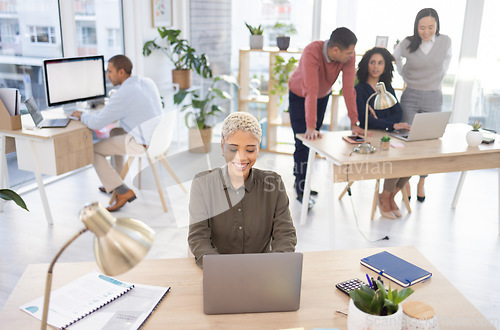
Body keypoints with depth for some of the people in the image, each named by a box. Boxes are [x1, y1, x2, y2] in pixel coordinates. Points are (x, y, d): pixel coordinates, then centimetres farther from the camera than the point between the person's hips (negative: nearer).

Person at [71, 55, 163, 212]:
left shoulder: (122, 95, -20)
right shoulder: (148, 82, 6)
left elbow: (95, 123, -15)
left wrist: (82, 115, 7)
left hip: (142, 143, -9)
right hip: (157, 136, 9)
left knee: (93, 150, 5)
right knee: (114, 132, 31)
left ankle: (123, 192, 2)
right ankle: (113, 183, 36)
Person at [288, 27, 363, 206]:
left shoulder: (349, 56, -26)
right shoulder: (312, 52, -39)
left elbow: (348, 89, -25)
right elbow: (311, 91, -44)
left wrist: (354, 123, -29)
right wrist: (310, 127, -47)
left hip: (323, 96, 5)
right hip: (299, 95, -4)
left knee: (314, 140, 10)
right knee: (304, 141, -7)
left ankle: (302, 179, 28)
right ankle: (301, 189, 6)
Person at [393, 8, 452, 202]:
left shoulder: (445, 41, -4)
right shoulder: (408, 43, -7)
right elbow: (395, 58, 14)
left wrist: (438, 79, 14)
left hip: (433, 98, 1)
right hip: (410, 97, -1)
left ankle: (422, 183, 22)